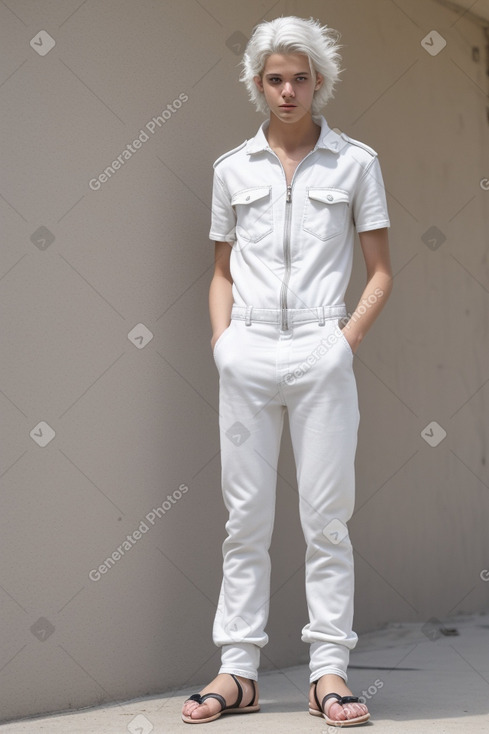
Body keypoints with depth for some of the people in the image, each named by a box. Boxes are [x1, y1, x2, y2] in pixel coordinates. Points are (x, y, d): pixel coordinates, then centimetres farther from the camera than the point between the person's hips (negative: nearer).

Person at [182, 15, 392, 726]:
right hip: (247, 356, 2)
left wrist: (348, 337, -5)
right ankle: (238, 670, 11)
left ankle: (329, 670, 8)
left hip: (320, 354, -2)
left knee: (326, 518, 0)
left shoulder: (355, 162, 7)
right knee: (246, 518, 5)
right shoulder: (233, 169, 12)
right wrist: (222, 344, 3)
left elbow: (381, 271, 7)